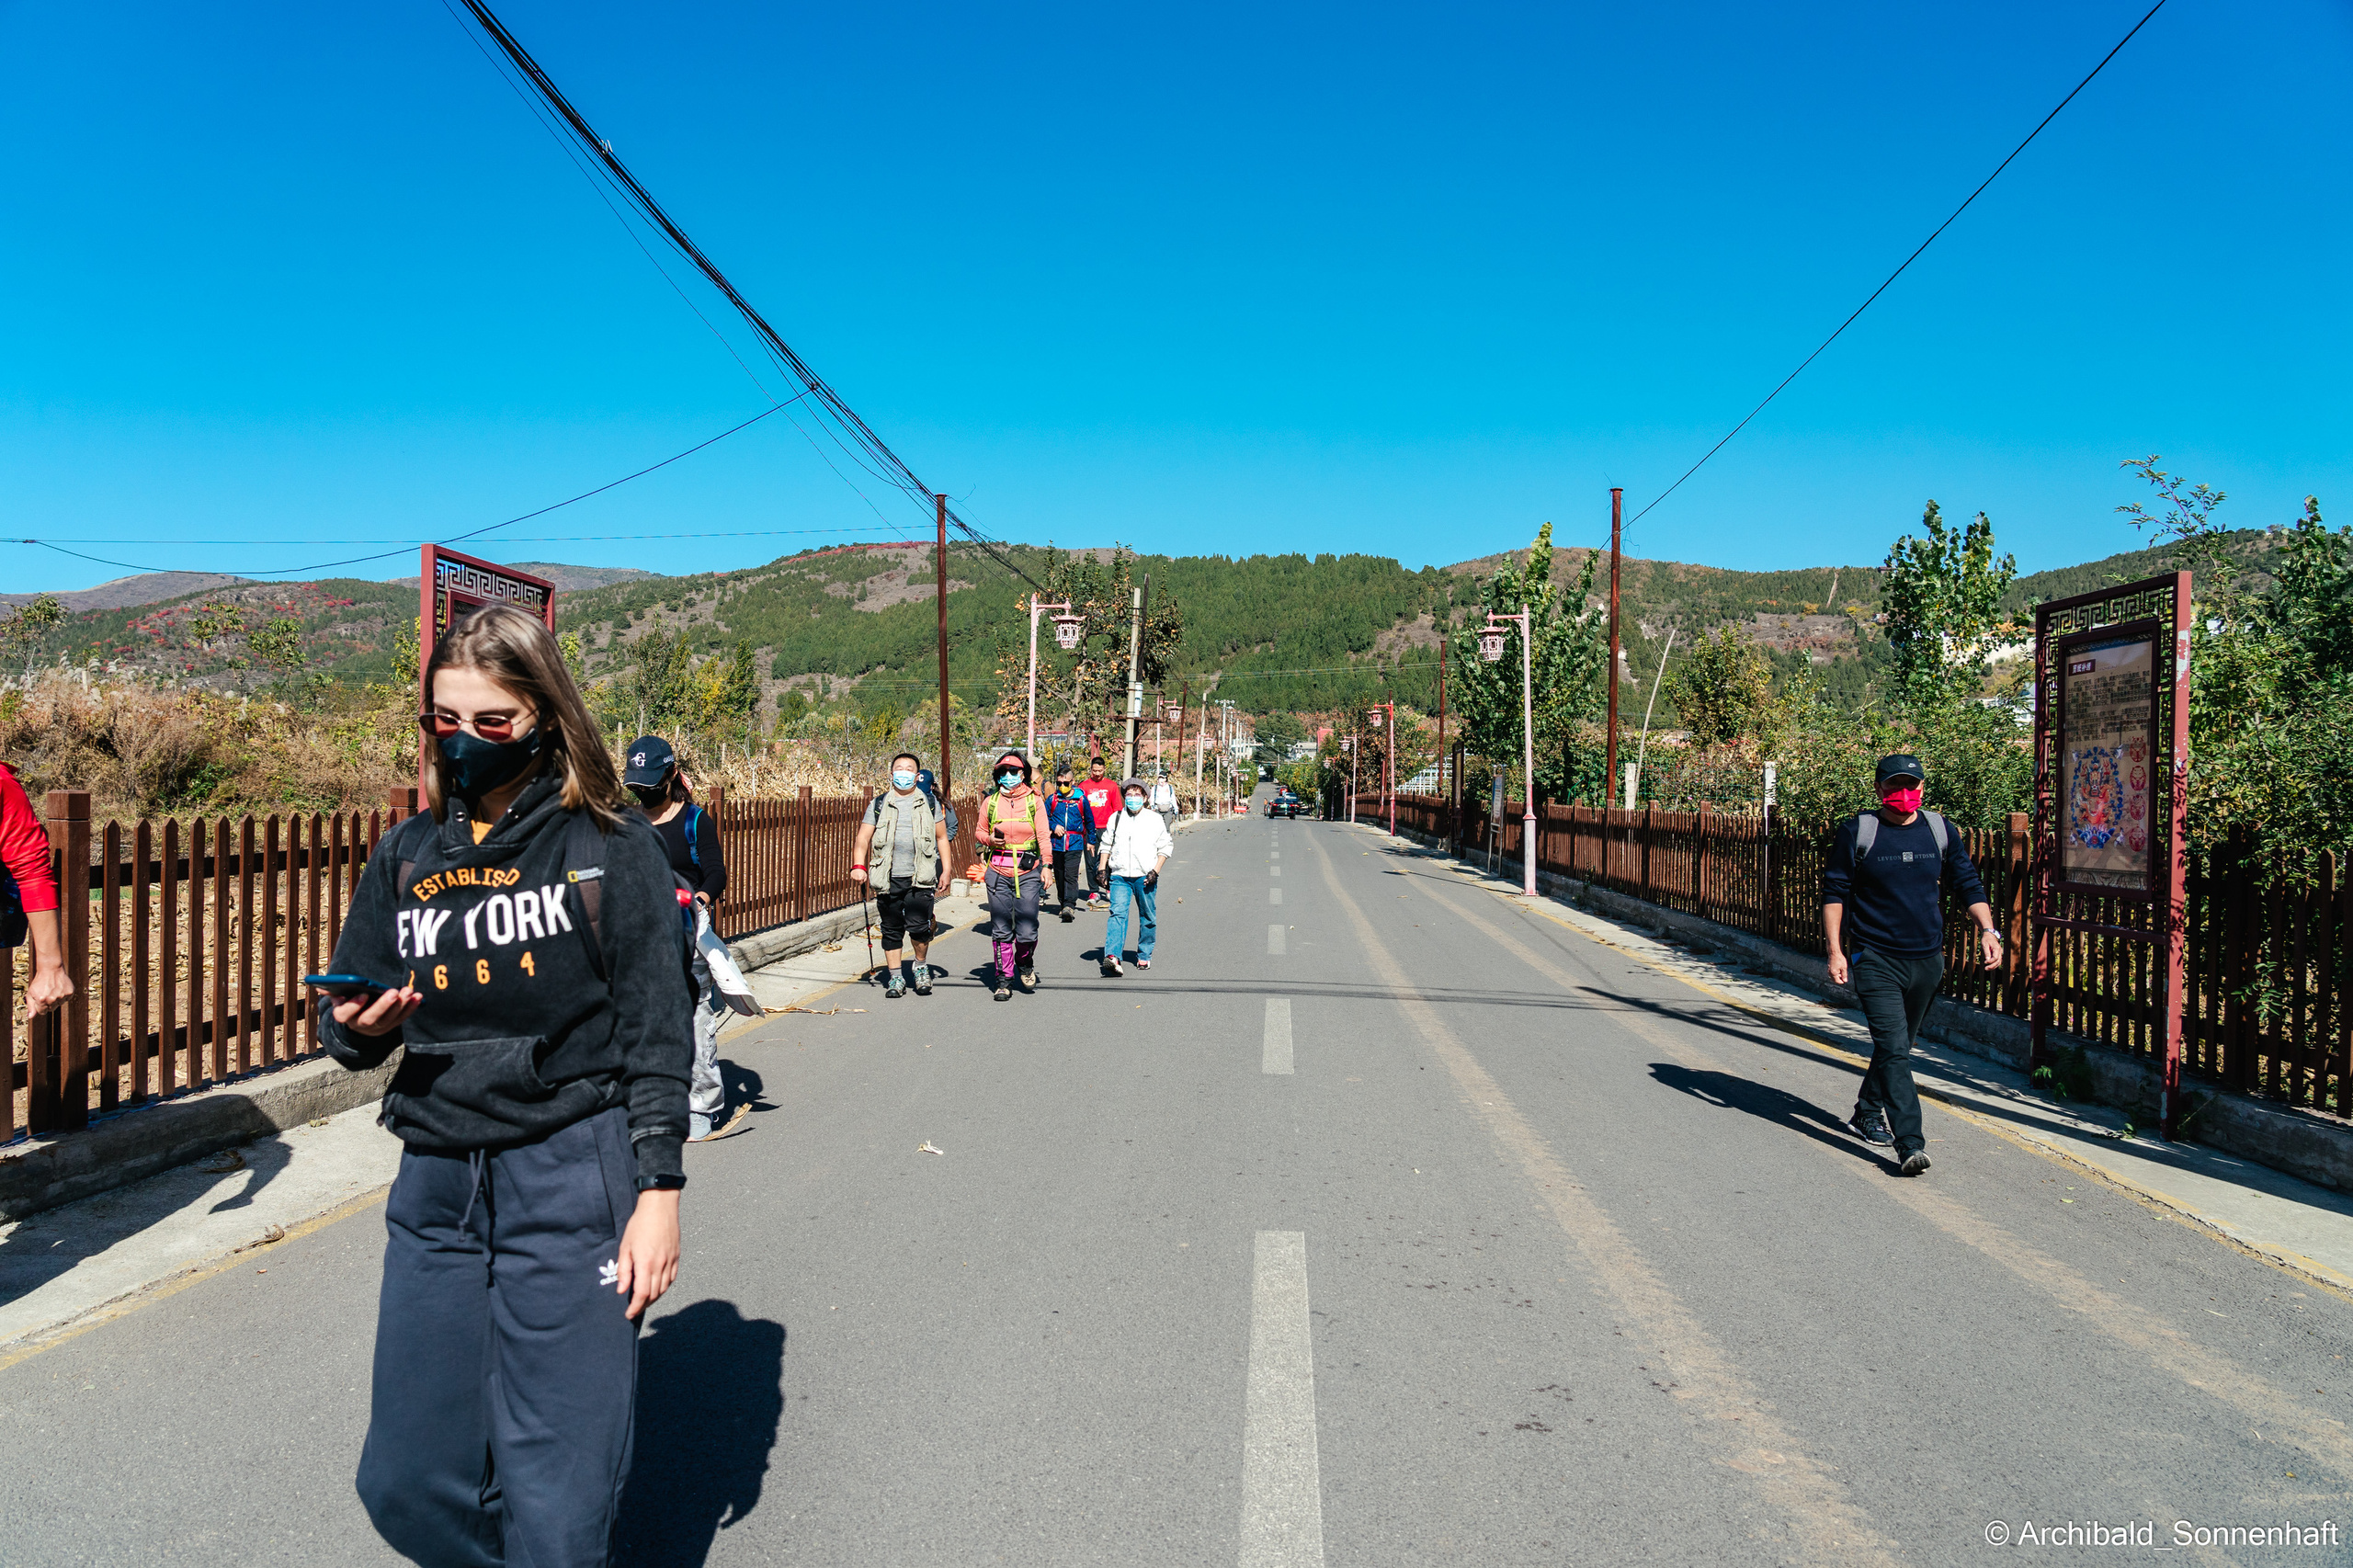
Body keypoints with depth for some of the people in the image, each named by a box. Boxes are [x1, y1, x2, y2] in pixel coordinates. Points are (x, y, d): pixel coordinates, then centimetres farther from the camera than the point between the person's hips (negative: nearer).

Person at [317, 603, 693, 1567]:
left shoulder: (609, 846, -3)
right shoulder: (407, 855, 10)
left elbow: (657, 1029, -4)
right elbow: (348, 1023, 16)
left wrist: (658, 1189, -9)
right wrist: (358, 1027, -8)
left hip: (573, 1178, -5)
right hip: (437, 1182, 5)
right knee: (408, 1485, 10)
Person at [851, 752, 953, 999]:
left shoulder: (929, 803, 12)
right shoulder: (879, 805, 11)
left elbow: (942, 838, 15)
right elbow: (863, 838, 7)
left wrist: (946, 870, 6)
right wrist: (858, 866, -9)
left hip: (920, 877, -1)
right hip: (888, 878, 1)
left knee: (918, 926, -12)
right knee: (892, 930, 5)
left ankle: (921, 966, 13)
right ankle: (895, 977, 17)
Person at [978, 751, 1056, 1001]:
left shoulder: (1034, 801, 4)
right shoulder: (990, 802, 8)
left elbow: (1044, 835, 4)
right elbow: (980, 831, 18)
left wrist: (1046, 865, -4)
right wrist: (989, 840, -4)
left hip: (1028, 870, -1)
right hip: (999, 872, 1)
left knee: (1027, 929, -6)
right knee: (1001, 930, 1)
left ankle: (1025, 964, 24)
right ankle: (1004, 979, 13)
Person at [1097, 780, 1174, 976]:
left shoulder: (1155, 820, 4)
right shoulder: (1115, 819, 10)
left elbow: (1165, 847, 6)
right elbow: (1107, 844, 19)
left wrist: (1155, 871, -4)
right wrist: (1103, 868, 10)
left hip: (1145, 877, 0)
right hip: (1120, 876, 0)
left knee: (1147, 917, 8)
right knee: (1117, 913, -15)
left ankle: (1144, 956, 23)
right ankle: (1112, 956, -27)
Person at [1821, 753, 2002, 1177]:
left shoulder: (1940, 831, 7)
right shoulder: (1857, 832, -4)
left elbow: (1967, 883, 13)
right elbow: (1834, 892, -1)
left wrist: (1987, 930, -2)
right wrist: (1835, 951, -8)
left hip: (1927, 961, 5)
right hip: (1875, 960, -4)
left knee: (1899, 1046, 16)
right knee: (1893, 1049, -14)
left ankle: (1868, 1116, 36)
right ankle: (1910, 1145, -16)